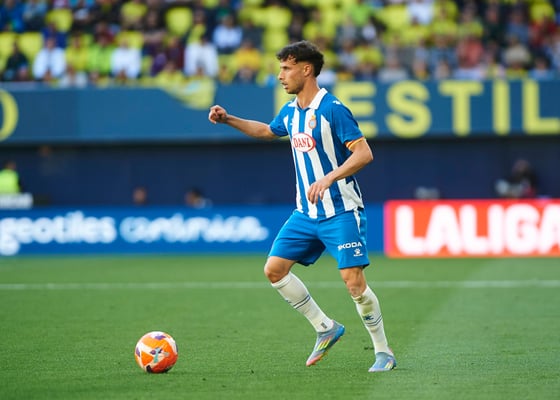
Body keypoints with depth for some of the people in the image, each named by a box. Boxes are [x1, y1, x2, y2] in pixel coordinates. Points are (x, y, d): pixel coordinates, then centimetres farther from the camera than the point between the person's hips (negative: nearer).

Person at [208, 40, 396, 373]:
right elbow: (266, 131, 31)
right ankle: (326, 328, 13)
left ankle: (384, 352, 1)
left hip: (341, 212, -8)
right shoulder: (290, 112, 9)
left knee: (353, 280, -13)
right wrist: (228, 119, 21)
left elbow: (364, 153, -20)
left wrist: (328, 178, -30)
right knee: (274, 269, 1)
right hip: (306, 214, 8)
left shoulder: (333, 109, -16)